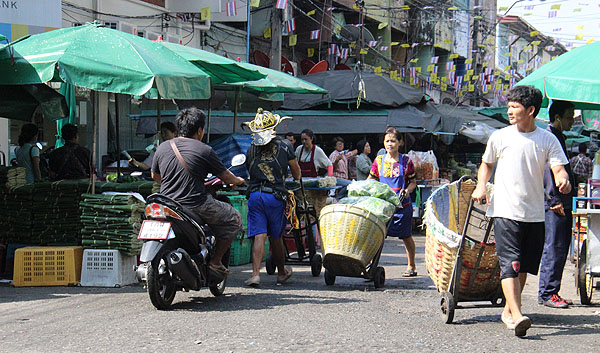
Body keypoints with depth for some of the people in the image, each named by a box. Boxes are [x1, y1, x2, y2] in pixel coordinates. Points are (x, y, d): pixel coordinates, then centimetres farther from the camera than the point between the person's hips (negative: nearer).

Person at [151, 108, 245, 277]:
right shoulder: (204, 150, -6)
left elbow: (155, 176, 21)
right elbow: (225, 176, 5)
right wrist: (238, 180, 28)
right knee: (234, 219, 14)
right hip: (196, 205, -5)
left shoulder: (162, 148, 6)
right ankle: (215, 262, 12)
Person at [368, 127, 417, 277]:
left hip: (402, 204, -2)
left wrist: (407, 190, -15)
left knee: (406, 236, 8)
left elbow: (413, 182, 5)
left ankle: (411, 266, 22)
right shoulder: (379, 160, 6)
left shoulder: (406, 161, 0)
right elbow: (370, 180, 15)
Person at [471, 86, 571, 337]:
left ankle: (509, 310, 28)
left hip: (535, 213, 2)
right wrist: (481, 185, 0)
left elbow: (558, 168, -3)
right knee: (510, 264, -15)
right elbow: (487, 164, 17)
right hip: (506, 211, -2)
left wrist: (563, 180, -26)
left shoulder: (547, 140, 3)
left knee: (524, 266, 11)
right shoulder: (500, 137, 3)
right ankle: (517, 316, -24)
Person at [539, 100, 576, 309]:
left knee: (561, 248, 11)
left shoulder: (558, 137, 20)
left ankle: (552, 292, 16)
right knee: (553, 248, -8)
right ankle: (547, 294, -4)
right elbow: (546, 169, -18)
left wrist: (566, 200, 19)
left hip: (563, 204, 10)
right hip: (554, 205, -10)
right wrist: (555, 200, -21)